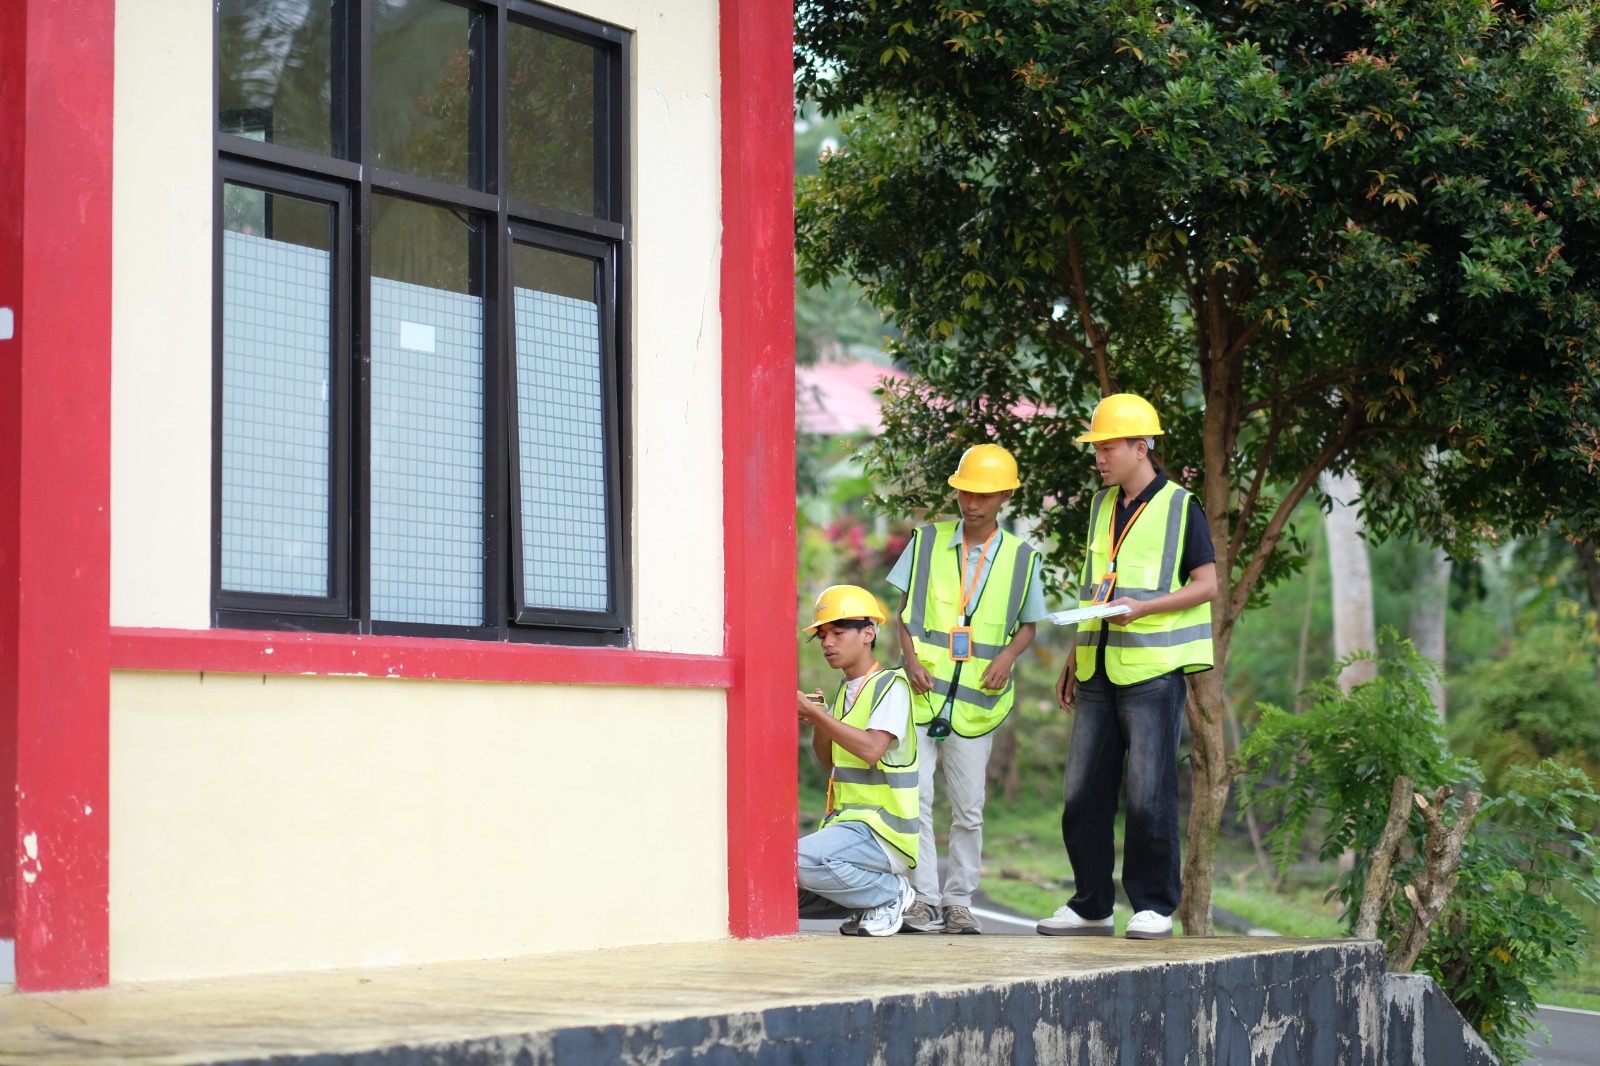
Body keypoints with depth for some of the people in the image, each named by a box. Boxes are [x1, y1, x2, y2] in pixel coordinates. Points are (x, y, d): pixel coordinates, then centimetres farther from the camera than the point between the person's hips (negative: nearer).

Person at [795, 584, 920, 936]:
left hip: (880, 830, -9)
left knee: (798, 861, -32)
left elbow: (871, 749, -23)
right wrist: (816, 722, 2)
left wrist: (815, 712, -20)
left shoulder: (890, 685, -8)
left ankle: (890, 893, -10)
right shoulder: (845, 689, 17)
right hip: (848, 823, 9)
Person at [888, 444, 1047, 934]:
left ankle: (958, 901, 15)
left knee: (968, 808, 5)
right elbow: (903, 610, 9)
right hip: (923, 690, 0)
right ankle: (924, 898, -2)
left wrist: (1007, 657, -8)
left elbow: (1028, 625, 12)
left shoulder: (1021, 557, 5)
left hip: (977, 698, 0)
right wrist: (911, 659, -7)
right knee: (914, 796, -9)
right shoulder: (927, 542, 6)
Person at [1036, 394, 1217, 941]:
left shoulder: (1180, 507, -3)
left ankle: (1154, 905, 3)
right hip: (1099, 672, 7)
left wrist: (1143, 607, -19)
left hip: (1154, 670, -6)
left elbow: (1207, 585, -6)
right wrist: (1073, 660, 19)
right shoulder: (1103, 506, 16)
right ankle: (1090, 906, 15)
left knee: (1148, 794, -7)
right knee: (1083, 793, 6)